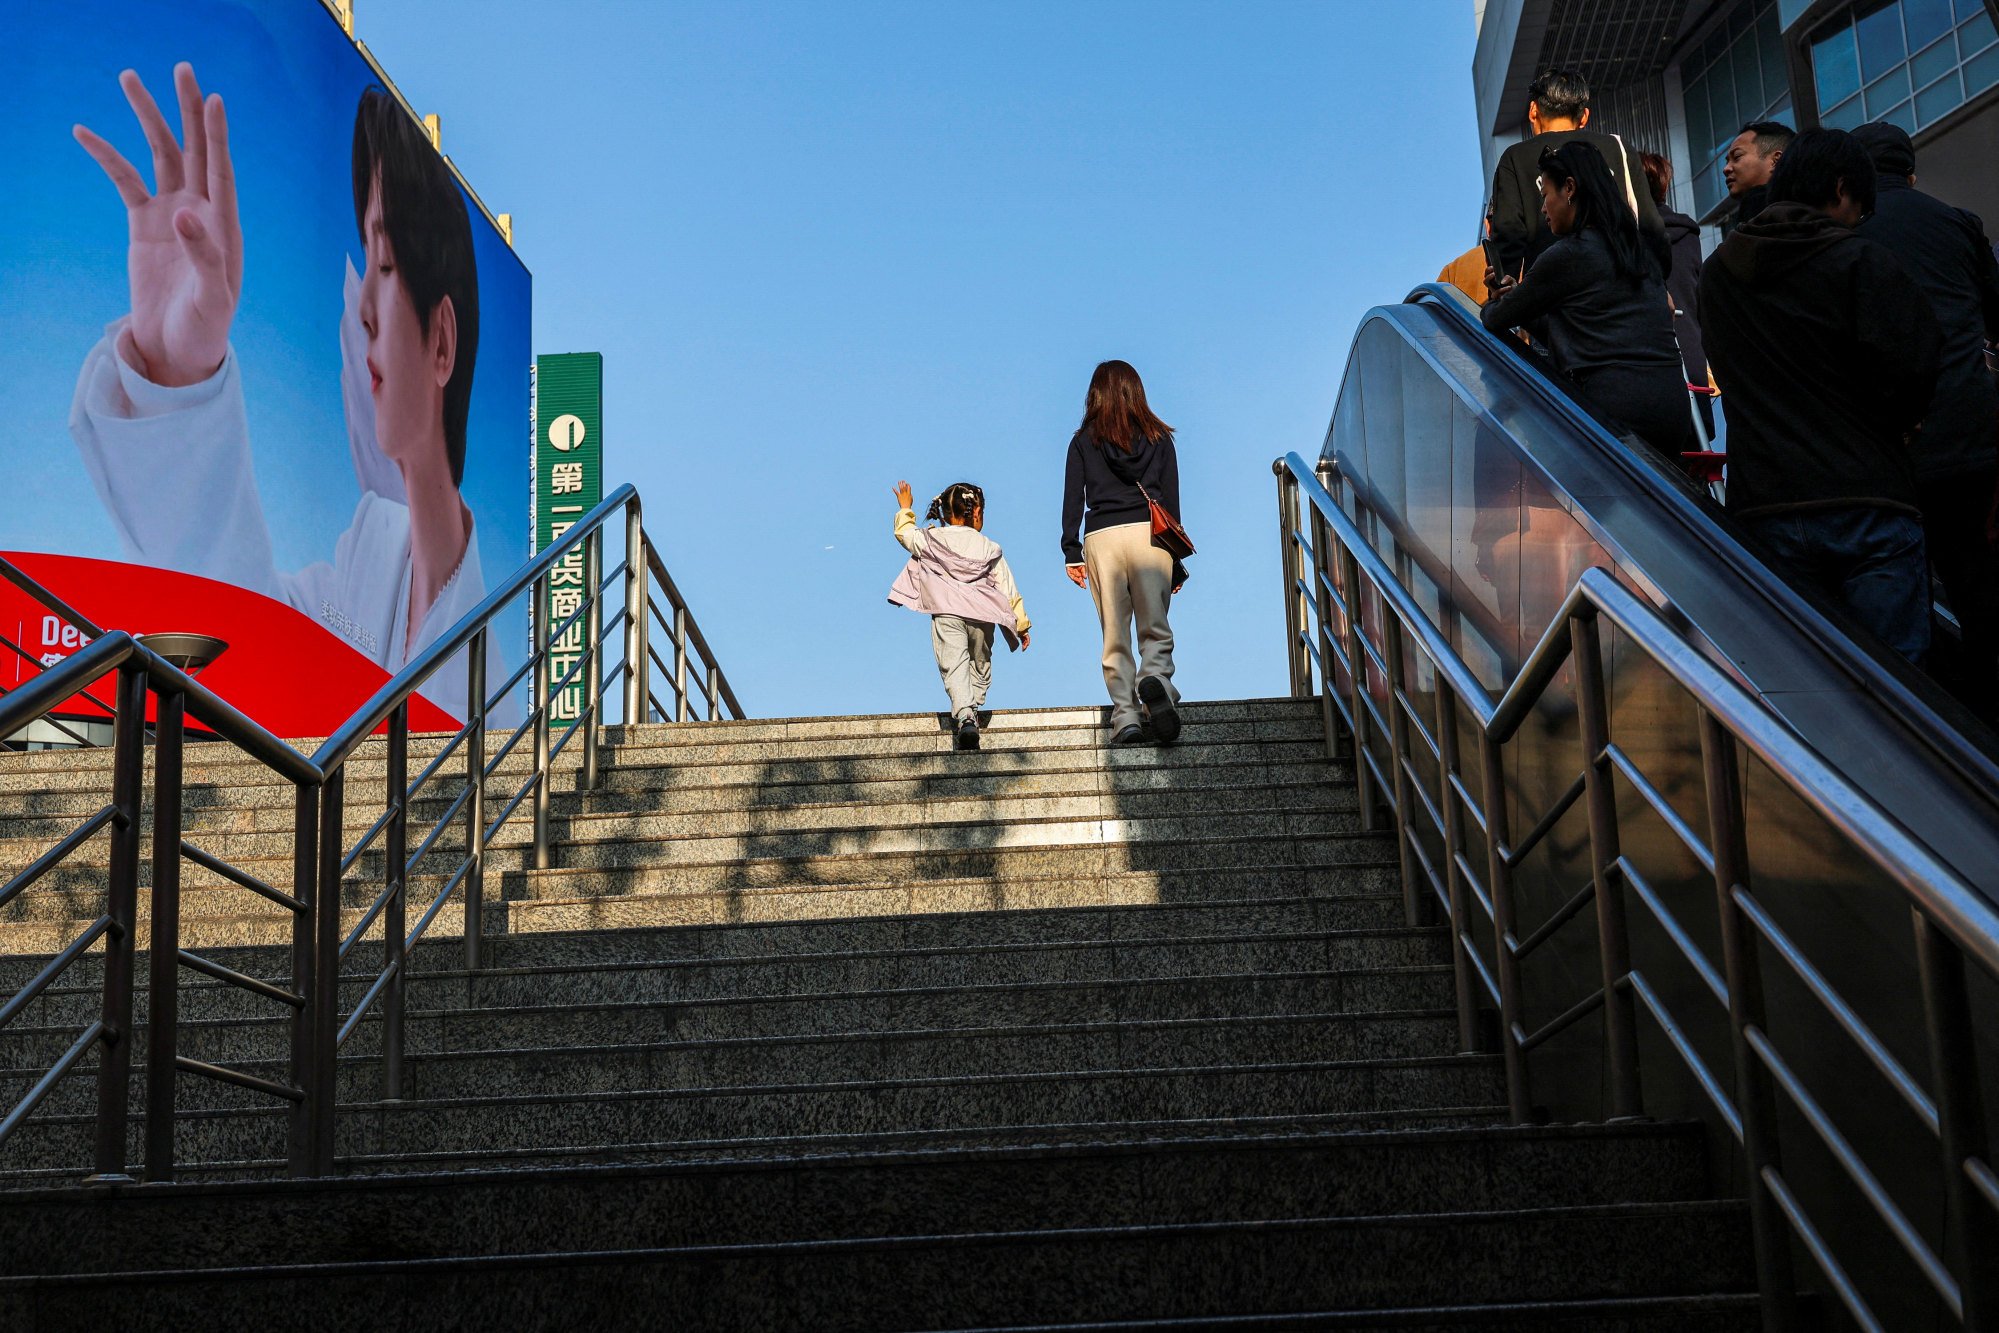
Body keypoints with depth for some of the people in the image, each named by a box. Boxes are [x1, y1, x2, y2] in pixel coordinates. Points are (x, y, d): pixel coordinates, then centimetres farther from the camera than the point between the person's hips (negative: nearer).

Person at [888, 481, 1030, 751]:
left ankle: (964, 715, -31)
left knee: (954, 664, -11)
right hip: (982, 616, 1)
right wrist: (1021, 625, 17)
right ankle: (973, 707, 14)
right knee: (980, 664, 20)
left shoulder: (930, 540, 7)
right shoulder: (989, 548, 10)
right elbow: (1007, 589, 10)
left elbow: (904, 532, 26)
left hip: (946, 614, -1)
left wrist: (905, 510, 45)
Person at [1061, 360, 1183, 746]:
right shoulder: (1159, 438, 11)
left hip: (1102, 537, 0)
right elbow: (1172, 501, 9)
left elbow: (1072, 501, 4)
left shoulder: (1084, 441, 10)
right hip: (1150, 535, 0)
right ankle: (1155, 678, -29)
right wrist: (1177, 561, 11)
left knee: (1115, 636, 2)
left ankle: (1125, 716, -5)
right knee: (1155, 628, 2)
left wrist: (1072, 553, 4)